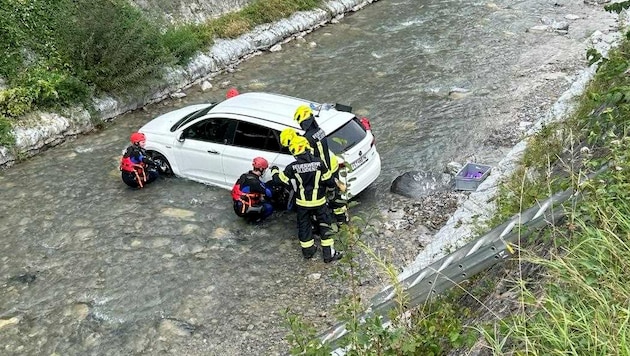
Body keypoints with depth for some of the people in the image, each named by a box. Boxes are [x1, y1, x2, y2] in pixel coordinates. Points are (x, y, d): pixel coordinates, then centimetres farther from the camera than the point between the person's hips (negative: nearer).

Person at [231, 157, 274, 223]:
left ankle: (250, 216, 13)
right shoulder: (254, 182, -23)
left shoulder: (244, 176, 3)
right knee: (269, 208, -8)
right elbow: (269, 194, -15)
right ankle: (252, 218, 1)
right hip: (244, 210, -9)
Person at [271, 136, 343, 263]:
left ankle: (307, 251, 32)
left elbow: (280, 179, -3)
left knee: (304, 226, 19)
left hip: (302, 202, 0)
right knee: (325, 225, 12)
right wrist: (335, 183, 15)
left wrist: (274, 171, 18)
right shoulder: (319, 163, -14)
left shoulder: (293, 167, -14)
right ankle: (329, 254, 14)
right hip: (319, 201, 0)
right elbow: (329, 181, -8)